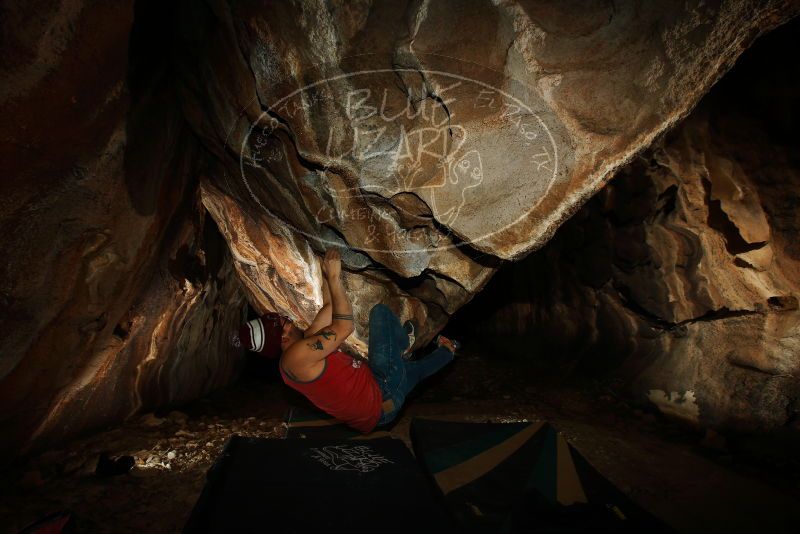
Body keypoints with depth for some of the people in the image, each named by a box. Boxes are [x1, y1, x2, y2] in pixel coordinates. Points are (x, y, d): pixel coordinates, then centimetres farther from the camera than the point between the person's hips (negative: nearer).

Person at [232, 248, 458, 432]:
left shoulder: (303, 342, 10)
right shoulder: (297, 354, -23)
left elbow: (329, 308, 14)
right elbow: (345, 326, -23)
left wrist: (327, 274, 10)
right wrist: (334, 277, -18)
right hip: (384, 391, -9)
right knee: (380, 311, 1)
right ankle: (403, 344, 30)